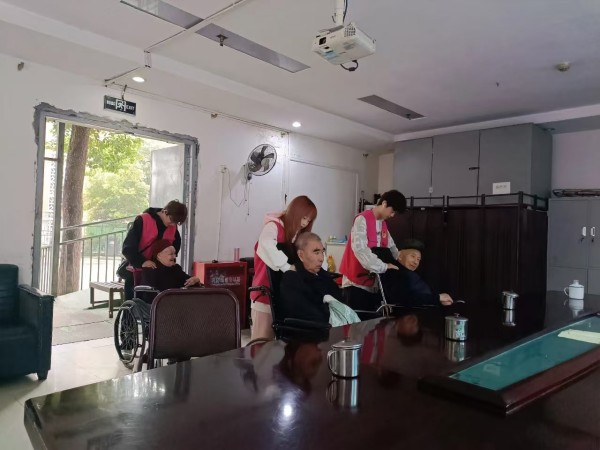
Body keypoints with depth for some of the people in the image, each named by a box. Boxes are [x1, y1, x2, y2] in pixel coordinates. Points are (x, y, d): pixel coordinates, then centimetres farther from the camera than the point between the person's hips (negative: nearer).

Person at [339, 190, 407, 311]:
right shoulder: (362, 220, -12)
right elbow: (360, 249, -24)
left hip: (374, 283, 8)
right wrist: (383, 267, -23)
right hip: (357, 282, -8)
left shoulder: (383, 225, 15)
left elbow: (391, 249, 19)